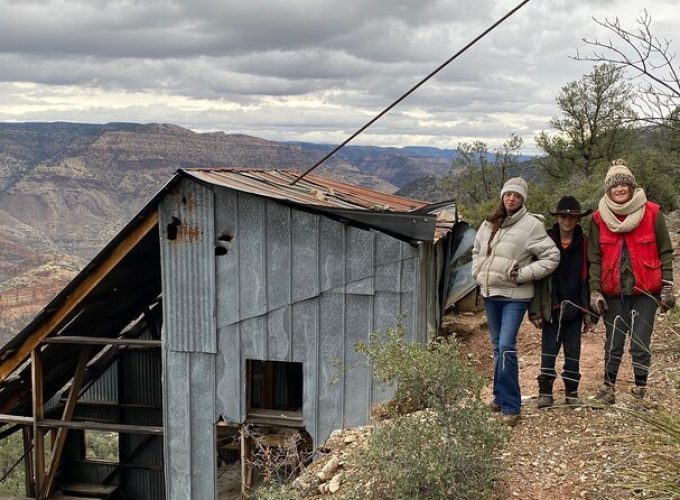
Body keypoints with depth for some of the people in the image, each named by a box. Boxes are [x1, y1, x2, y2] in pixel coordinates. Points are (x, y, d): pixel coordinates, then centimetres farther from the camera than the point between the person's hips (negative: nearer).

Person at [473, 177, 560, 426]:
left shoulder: (532, 225, -9)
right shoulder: (489, 224, 9)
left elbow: (552, 257, -11)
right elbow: (477, 250, 25)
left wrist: (523, 274, -15)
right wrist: (479, 273, 10)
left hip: (515, 296, -6)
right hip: (490, 293, 6)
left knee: (506, 347, -14)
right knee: (498, 347, 15)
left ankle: (510, 406, -7)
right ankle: (501, 396, 27)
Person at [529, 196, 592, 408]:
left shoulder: (584, 244, 2)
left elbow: (587, 279, 5)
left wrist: (588, 312, 2)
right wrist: (535, 310, -6)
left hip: (575, 309, 1)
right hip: (551, 309, -1)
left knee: (573, 352, 8)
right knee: (548, 351, 2)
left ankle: (572, 393, 20)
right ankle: (545, 392, 13)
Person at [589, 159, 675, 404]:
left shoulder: (652, 213, -2)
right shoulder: (599, 218, 1)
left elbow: (665, 252, 2)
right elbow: (594, 258, 3)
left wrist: (667, 287, -1)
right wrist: (595, 291, -3)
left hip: (645, 291, -1)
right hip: (613, 292, 1)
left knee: (641, 344, 1)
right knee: (613, 343, 8)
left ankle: (640, 390, 14)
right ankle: (608, 387, 21)